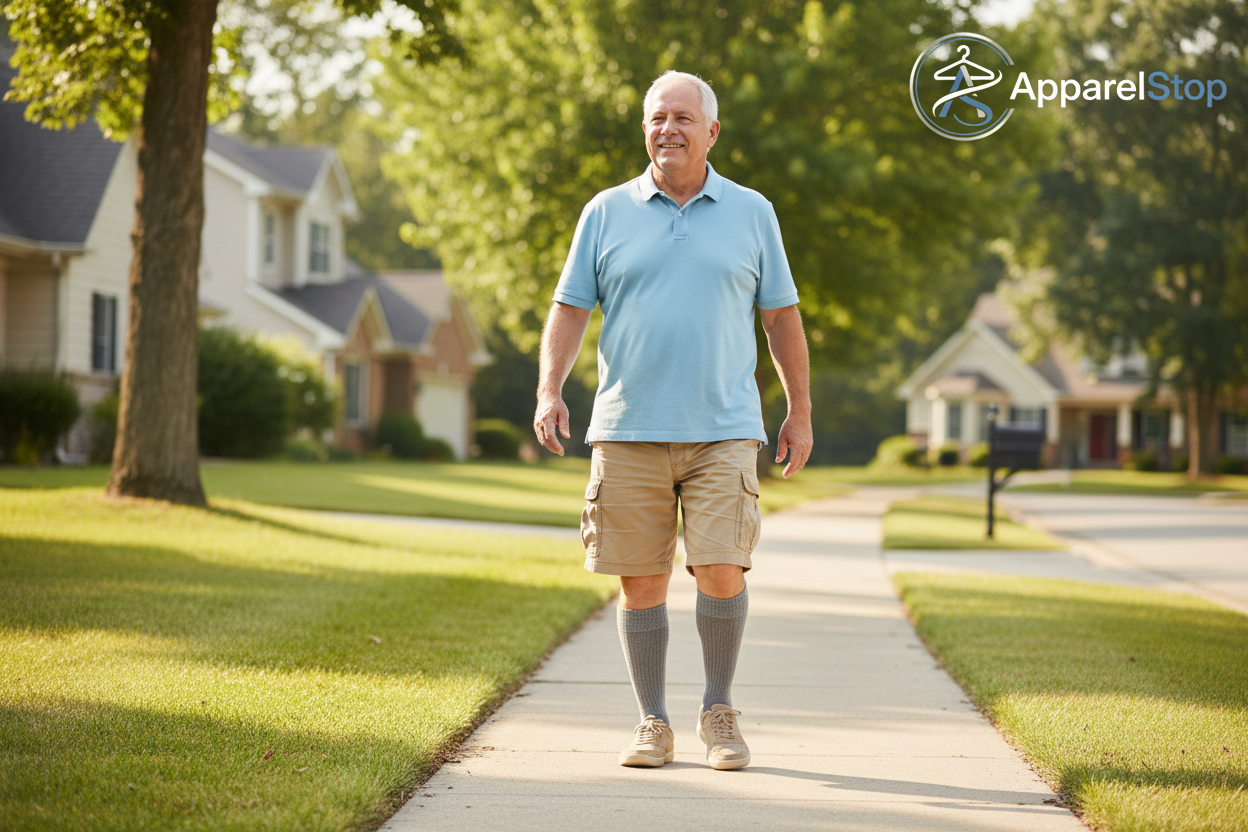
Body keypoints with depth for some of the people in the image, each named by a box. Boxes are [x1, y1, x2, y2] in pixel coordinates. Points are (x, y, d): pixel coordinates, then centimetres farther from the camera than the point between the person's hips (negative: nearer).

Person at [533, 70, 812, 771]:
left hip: (723, 431, -1)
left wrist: (801, 412, 12)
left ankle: (720, 712, 9)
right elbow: (570, 310, 8)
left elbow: (782, 318, 14)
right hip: (628, 434, 1)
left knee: (722, 570, -10)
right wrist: (549, 390, -6)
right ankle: (655, 724, 13)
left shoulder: (751, 213, 9)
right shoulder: (607, 213, 8)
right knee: (641, 581, 2)